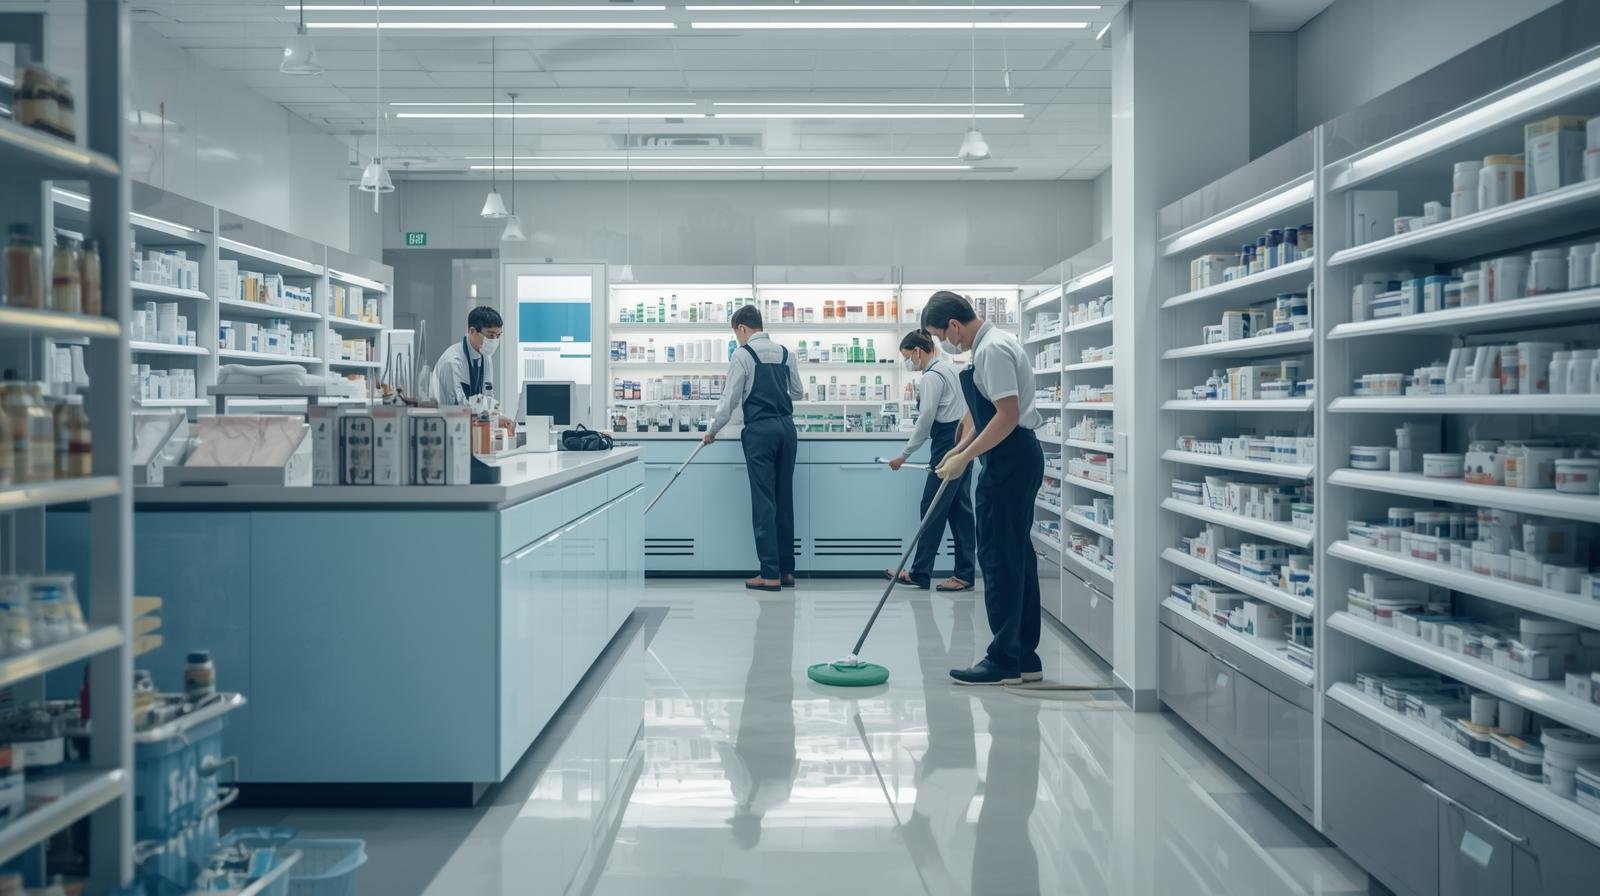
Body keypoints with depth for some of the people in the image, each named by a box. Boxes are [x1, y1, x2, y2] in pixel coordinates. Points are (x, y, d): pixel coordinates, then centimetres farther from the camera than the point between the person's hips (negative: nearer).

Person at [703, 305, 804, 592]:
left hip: (760, 429, -6)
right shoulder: (784, 352, 12)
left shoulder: (742, 355, -5)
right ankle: (787, 570, 13)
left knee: (763, 501, -4)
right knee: (785, 499, 9)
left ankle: (770, 574, -5)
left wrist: (712, 431, 9)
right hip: (786, 427, 6)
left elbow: (730, 399, -4)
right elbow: (798, 392, 21)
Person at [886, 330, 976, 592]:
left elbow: (925, 421, -16)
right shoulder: (949, 368, 17)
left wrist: (904, 455, -10)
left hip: (947, 446, -10)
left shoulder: (931, 376, -13)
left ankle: (920, 574, 4)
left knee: (933, 509, -3)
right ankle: (965, 574, 9)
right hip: (963, 443, 10)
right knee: (959, 508, 8)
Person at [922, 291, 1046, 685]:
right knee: (1016, 556, 12)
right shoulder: (989, 344, 15)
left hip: (1011, 461, -10)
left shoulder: (993, 349, -17)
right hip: (1015, 459, 10)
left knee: (1000, 559, -6)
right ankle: (1024, 656, 18)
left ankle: (1004, 661, 0)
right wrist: (960, 450, 12)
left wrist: (965, 458, -18)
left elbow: (1007, 415, -23)